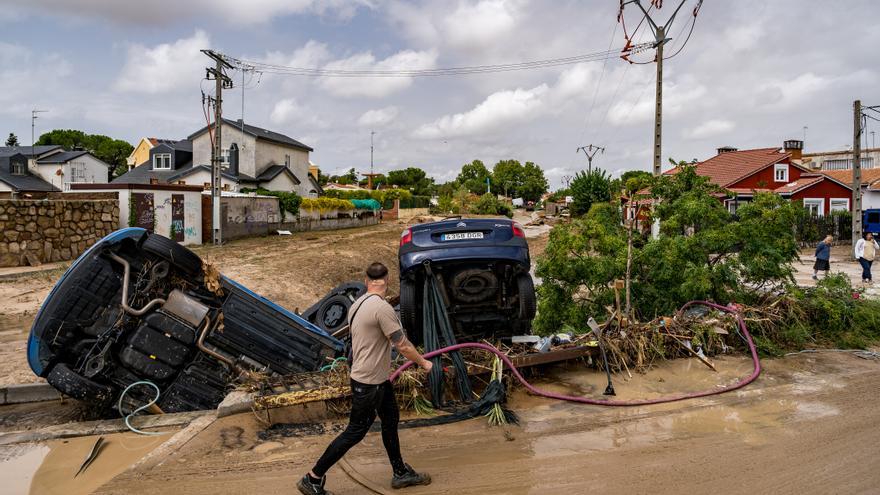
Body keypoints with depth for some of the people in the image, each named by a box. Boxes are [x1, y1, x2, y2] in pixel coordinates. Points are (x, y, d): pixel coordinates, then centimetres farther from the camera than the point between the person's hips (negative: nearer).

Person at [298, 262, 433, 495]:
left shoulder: (357, 304, 4)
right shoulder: (382, 308, -25)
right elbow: (403, 346, -20)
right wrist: (423, 363, -3)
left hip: (378, 379, 10)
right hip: (368, 383, -10)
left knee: (391, 419, 20)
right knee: (355, 432, 2)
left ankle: (401, 473, 35)